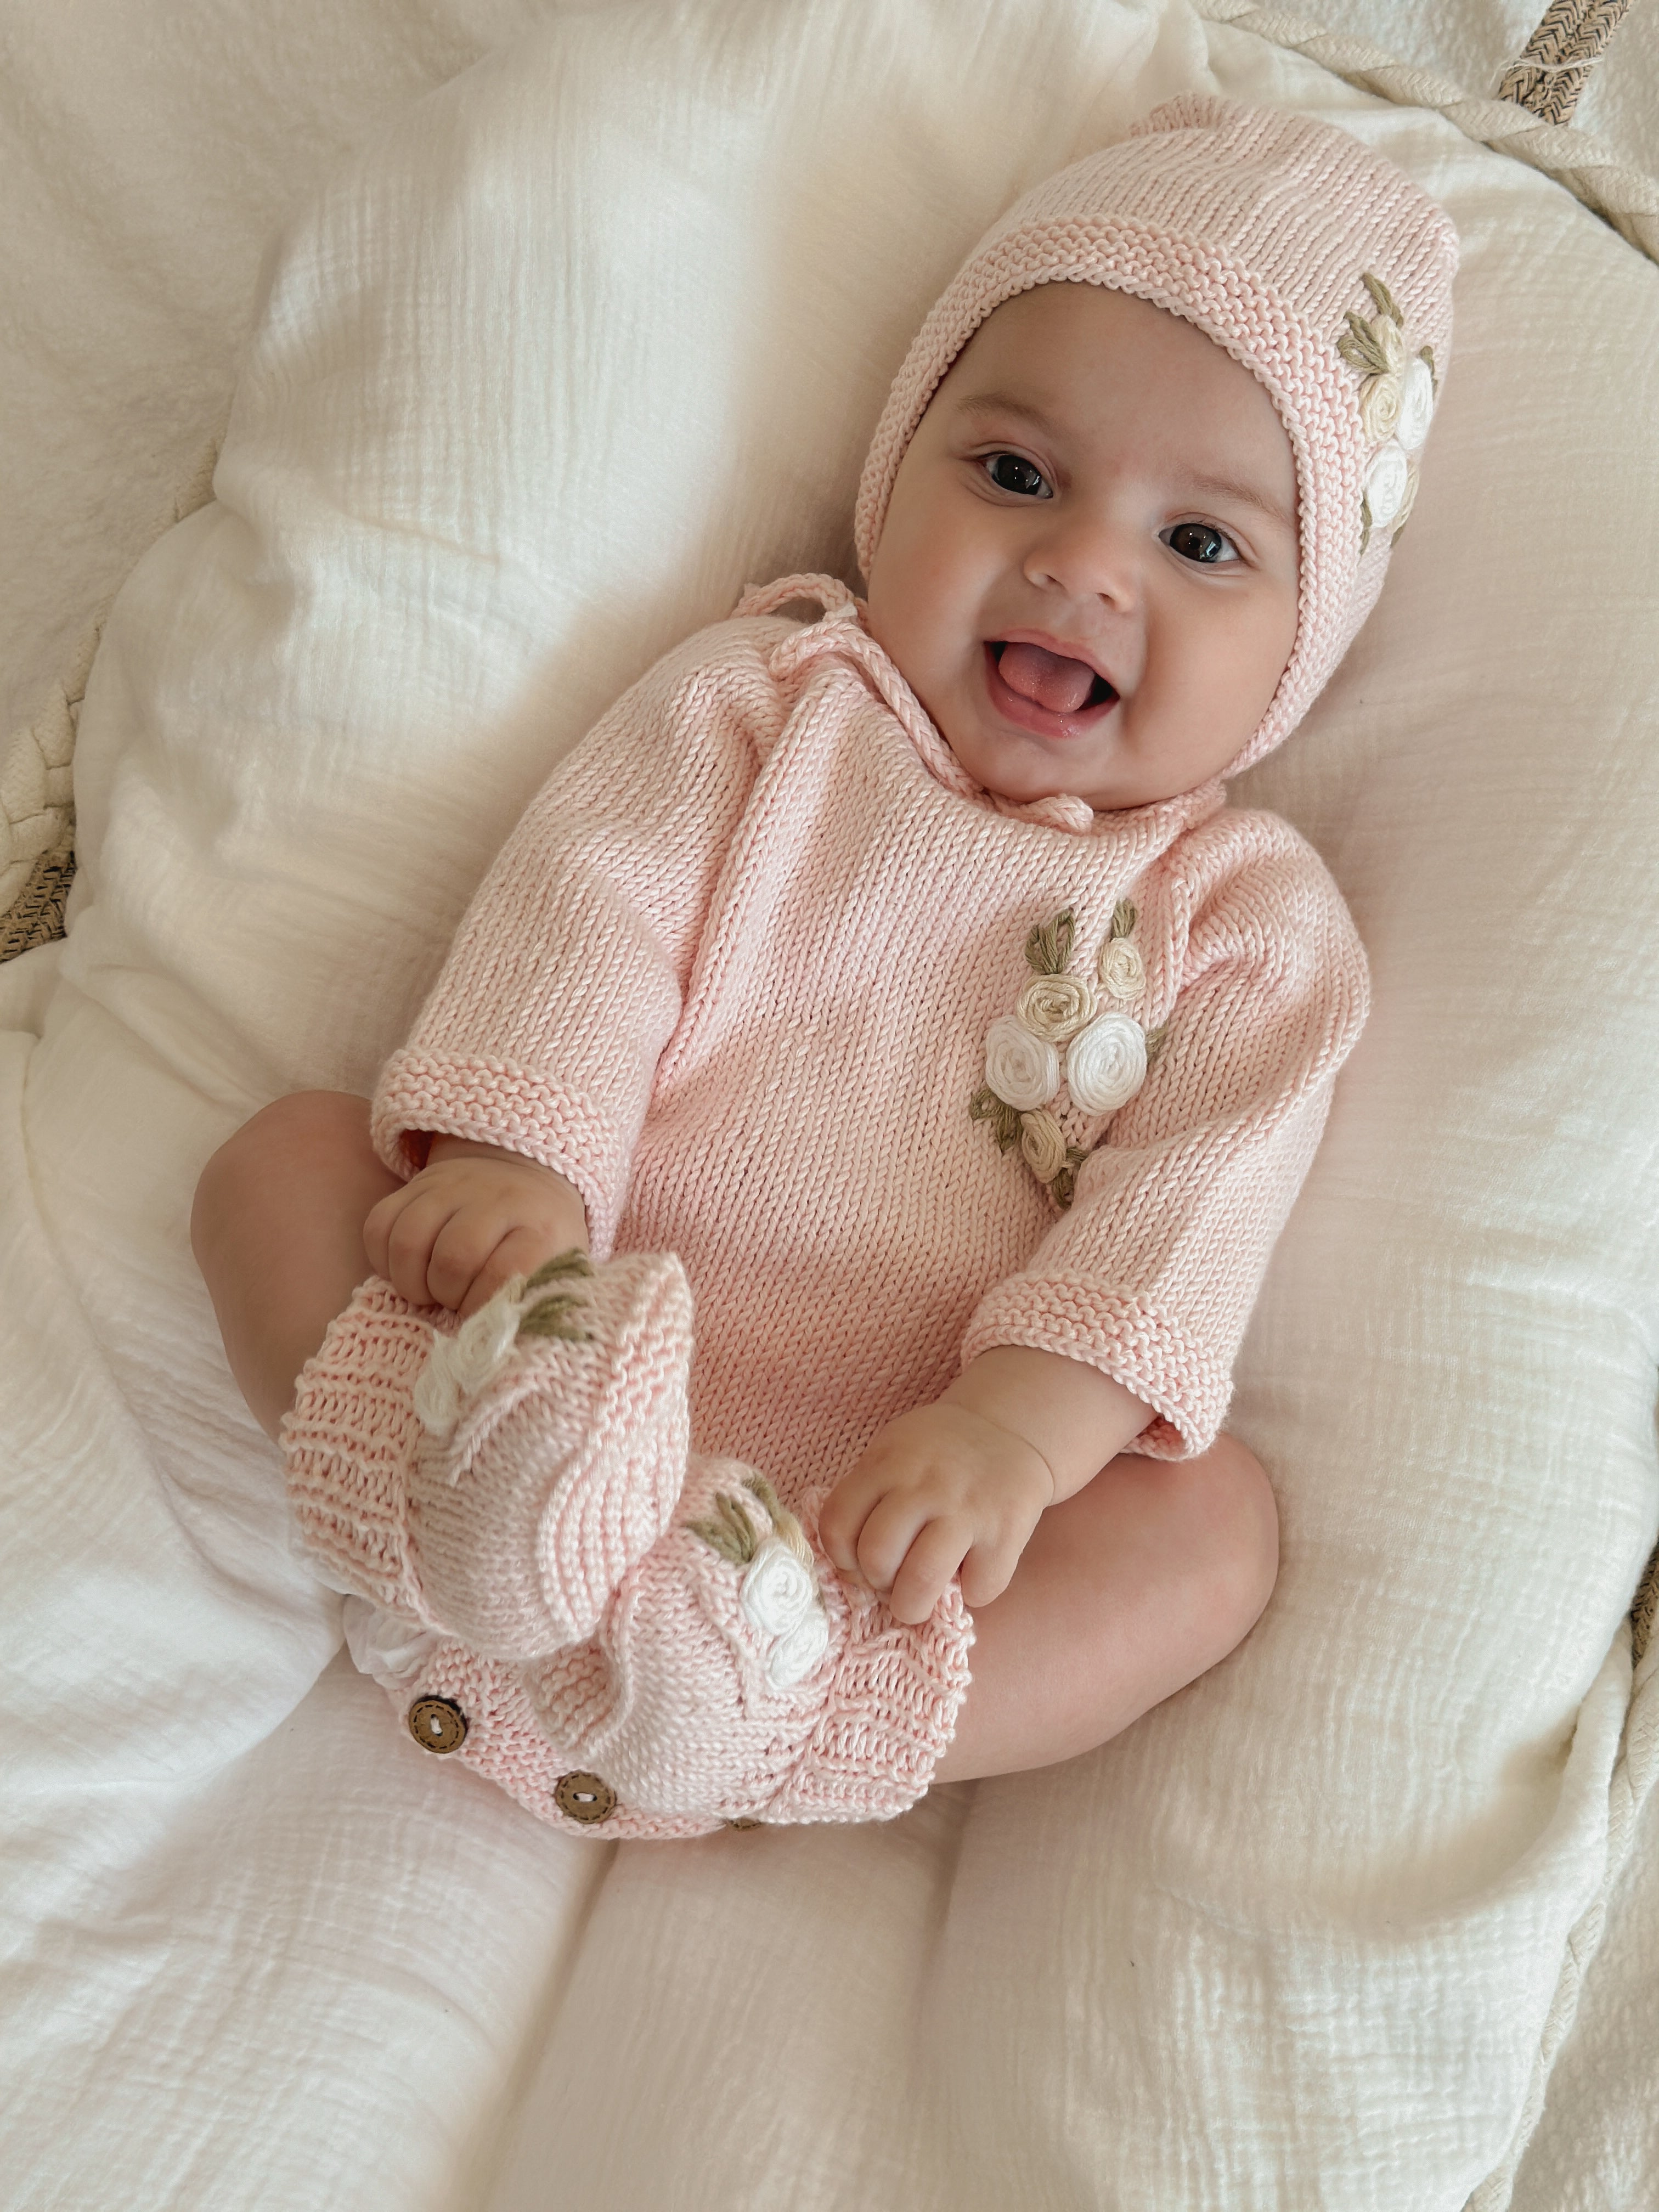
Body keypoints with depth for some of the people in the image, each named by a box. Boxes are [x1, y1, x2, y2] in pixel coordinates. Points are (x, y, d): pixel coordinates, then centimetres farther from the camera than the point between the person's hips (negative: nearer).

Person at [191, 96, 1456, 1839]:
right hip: (565, 1344, 1)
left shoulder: (1247, 914, 6)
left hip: (890, 1494, -1)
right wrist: (517, 1157, -22)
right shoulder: (767, 699, 8)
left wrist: (1024, 1419, -25)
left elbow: (1191, 1192, -7)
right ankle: (462, 1496, -34)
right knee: (283, 1156, -13)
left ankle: (775, 1697, -36)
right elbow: (590, 904, -4)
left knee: (1213, 1516, -22)